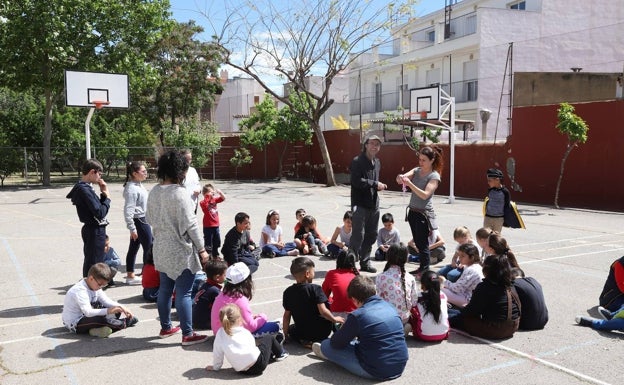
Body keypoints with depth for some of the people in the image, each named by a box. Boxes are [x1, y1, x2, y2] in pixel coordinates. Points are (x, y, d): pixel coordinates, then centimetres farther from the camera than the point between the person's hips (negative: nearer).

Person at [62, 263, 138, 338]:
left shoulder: (95, 286, 2)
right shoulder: (80, 291, -27)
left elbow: (106, 301, 2)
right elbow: (88, 312, -36)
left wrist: (121, 307, -13)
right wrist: (108, 311, -42)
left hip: (85, 316, 10)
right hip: (74, 324, -10)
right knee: (100, 319, -34)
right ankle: (123, 324, -18)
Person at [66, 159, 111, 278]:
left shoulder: (84, 187, 11)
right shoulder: (84, 189, -19)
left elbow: (97, 207, 15)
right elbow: (100, 213, -23)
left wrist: (103, 194, 4)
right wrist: (107, 197, -10)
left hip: (94, 231, 10)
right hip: (95, 232, -10)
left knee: (89, 264, 19)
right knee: (93, 266, -5)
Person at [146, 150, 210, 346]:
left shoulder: (154, 192, 3)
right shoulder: (179, 193, -20)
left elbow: (149, 218, 14)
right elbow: (190, 224, -19)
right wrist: (201, 249, -11)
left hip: (161, 249, 8)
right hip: (181, 251, -8)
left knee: (165, 288, 19)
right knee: (184, 293, 0)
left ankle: (166, 327, 33)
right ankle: (188, 334, 9)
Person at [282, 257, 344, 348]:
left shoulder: (288, 292, -5)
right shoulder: (315, 289, -17)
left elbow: (287, 315, -1)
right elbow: (323, 311, -22)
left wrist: (286, 334, 10)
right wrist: (334, 319, -5)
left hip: (301, 333, 2)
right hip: (321, 332, -1)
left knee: (291, 328, 31)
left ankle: (302, 340, 4)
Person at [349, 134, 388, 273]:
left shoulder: (377, 162, 16)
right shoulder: (357, 161, -9)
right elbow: (356, 181, -20)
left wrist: (380, 186, 5)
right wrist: (375, 184, -16)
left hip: (373, 203, 8)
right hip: (360, 204, -8)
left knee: (371, 235, 12)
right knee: (358, 234, -11)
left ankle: (365, 262, 25)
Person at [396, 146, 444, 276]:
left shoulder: (434, 176, -10)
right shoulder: (417, 170, 9)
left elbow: (425, 195, -21)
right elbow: (404, 176, -6)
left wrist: (410, 184, -31)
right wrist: (401, 177, -30)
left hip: (424, 214, -7)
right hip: (413, 211, 7)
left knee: (423, 244, -3)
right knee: (418, 243, 14)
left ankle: (425, 272, 4)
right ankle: (421, 268, 25)